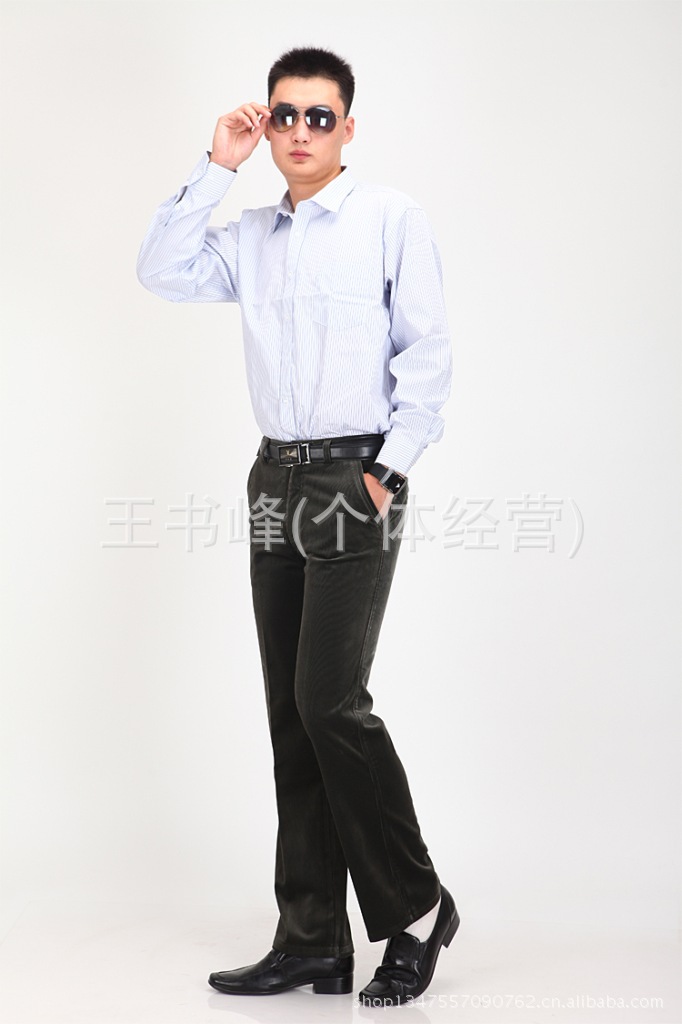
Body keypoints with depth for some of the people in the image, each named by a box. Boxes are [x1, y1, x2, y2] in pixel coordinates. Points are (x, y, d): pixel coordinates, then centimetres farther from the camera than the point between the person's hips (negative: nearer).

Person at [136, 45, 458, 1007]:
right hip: (278, 477, 6)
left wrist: (389, 471, -11)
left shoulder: (393, 217, -1)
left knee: (329, 697, -13)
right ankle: (313, 940, 15)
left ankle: (415, 907, 6)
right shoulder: (252, 236, 14)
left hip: (356, 475, -6)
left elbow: (428, 356, -6)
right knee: (292, 713, 6)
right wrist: (218, 166, 2)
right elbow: (162, 272, 3)